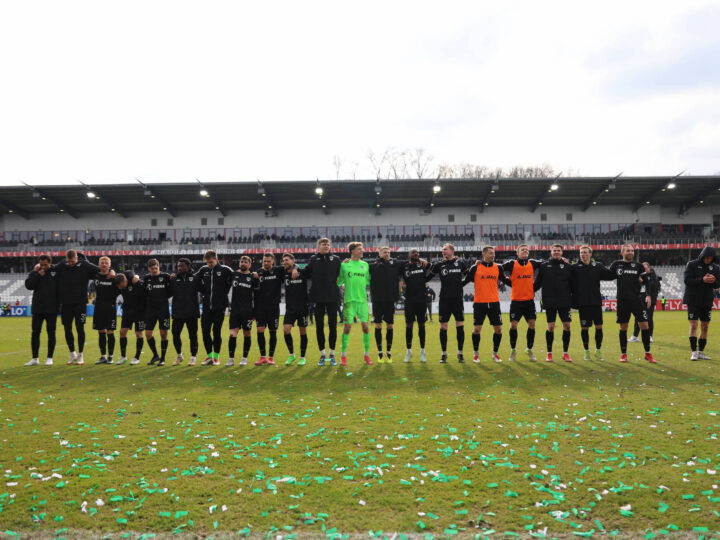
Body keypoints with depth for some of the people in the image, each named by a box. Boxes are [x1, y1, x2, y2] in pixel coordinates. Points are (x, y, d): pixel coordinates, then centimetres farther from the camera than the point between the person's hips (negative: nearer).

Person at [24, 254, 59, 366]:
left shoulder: (56, 272, -1)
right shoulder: (35, 272, 4)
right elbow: (28, 285, -7)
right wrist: (37, 275, -16)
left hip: (52, 309, -2)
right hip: (37, 308, 2)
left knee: (51, 333, 3)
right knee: (35, 333, 4)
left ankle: (50, 358, 10)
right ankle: (35, 358, 13)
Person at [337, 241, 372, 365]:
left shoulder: (365, 265, 11)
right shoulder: (344, 264, 2)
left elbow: (368, 281, 16)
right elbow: (339, 281, 6)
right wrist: (343, 286, -10)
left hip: (363, 299, 3)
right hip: (349, 299, -3)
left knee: (366, 326, 0)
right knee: (347, 327, -2)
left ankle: (367, 354, 13)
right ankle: (343, 355, 10)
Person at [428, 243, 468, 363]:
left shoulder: (460, 263, 6)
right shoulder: (439, 265, 4)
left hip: (458, 299, 0)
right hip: (444, 300, 0)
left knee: (460, 326, 0)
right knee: (443, 327, 1)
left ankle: (460, 353, 12)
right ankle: (444, 354, 12)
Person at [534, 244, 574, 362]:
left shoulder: (568, 267, 7)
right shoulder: (543, 266, 5)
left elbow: (573, 284, 10)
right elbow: (538, 283, 9)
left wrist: (572, 299, 6)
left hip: (565, 301, 1)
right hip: (550, 302, -1)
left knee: (567, 326, 1)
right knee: (550, 327, 1)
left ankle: (565, 353, 13)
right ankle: (549, 353, 11)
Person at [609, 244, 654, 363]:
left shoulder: (638, 266, 8)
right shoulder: (616, 264, 6)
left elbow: (647, 281, 9)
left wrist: (648, 296, -2)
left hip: (637, 299, 0)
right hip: (622, 300, 0)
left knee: (644, 325, -5)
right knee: (623, 327, 4)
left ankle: (648, 353, 6)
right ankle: (623, 354, 14)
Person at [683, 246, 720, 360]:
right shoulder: (692, 265, -5)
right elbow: (686, 280, -13)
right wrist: (702, 280, -25)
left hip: (707, 301, 5)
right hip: (693, 300, -4)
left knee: (705, 327, 7)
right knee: (693, 326, -8)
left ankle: (701, 352, 16)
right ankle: (694, 352, -5)